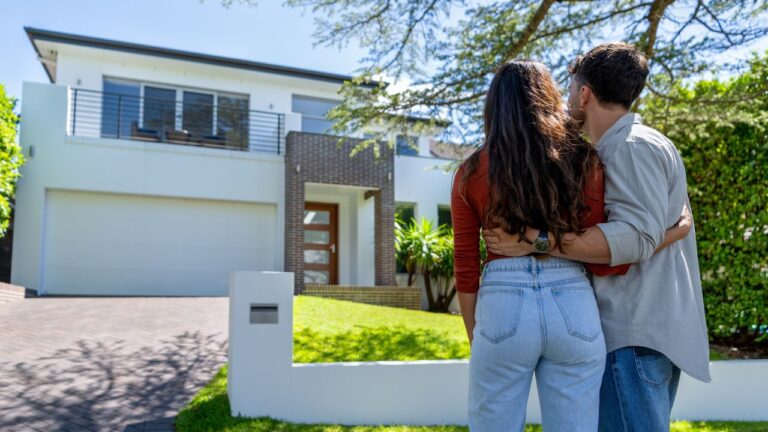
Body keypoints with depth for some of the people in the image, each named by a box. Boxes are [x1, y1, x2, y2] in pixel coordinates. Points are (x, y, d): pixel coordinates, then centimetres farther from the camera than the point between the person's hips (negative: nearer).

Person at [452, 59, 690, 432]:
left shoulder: (472, 172, 3)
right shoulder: (582, 161, 4)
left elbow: (466, 267, 2)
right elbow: (604, 261, 0)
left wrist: (474, 337, 13)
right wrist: (671, 234, 15)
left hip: (502, 309, -1)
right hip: (574, 309, 2)